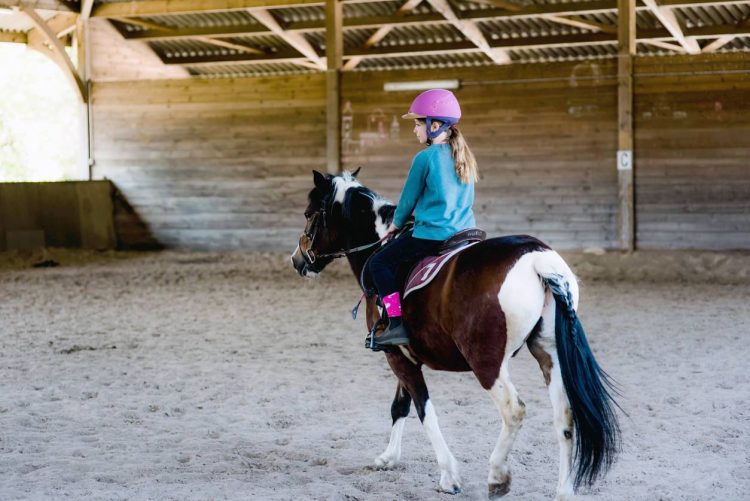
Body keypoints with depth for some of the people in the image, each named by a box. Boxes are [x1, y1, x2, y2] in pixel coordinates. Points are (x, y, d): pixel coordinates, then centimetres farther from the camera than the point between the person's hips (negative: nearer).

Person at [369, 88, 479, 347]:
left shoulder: (425, 158, -11)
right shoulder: (464, 156, 11)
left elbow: (409, 196, -2)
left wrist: (396, 223, 16)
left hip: (432, 234, -8)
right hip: (466, 232, 8)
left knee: (379, 262, 2)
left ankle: (397, 324, -8)